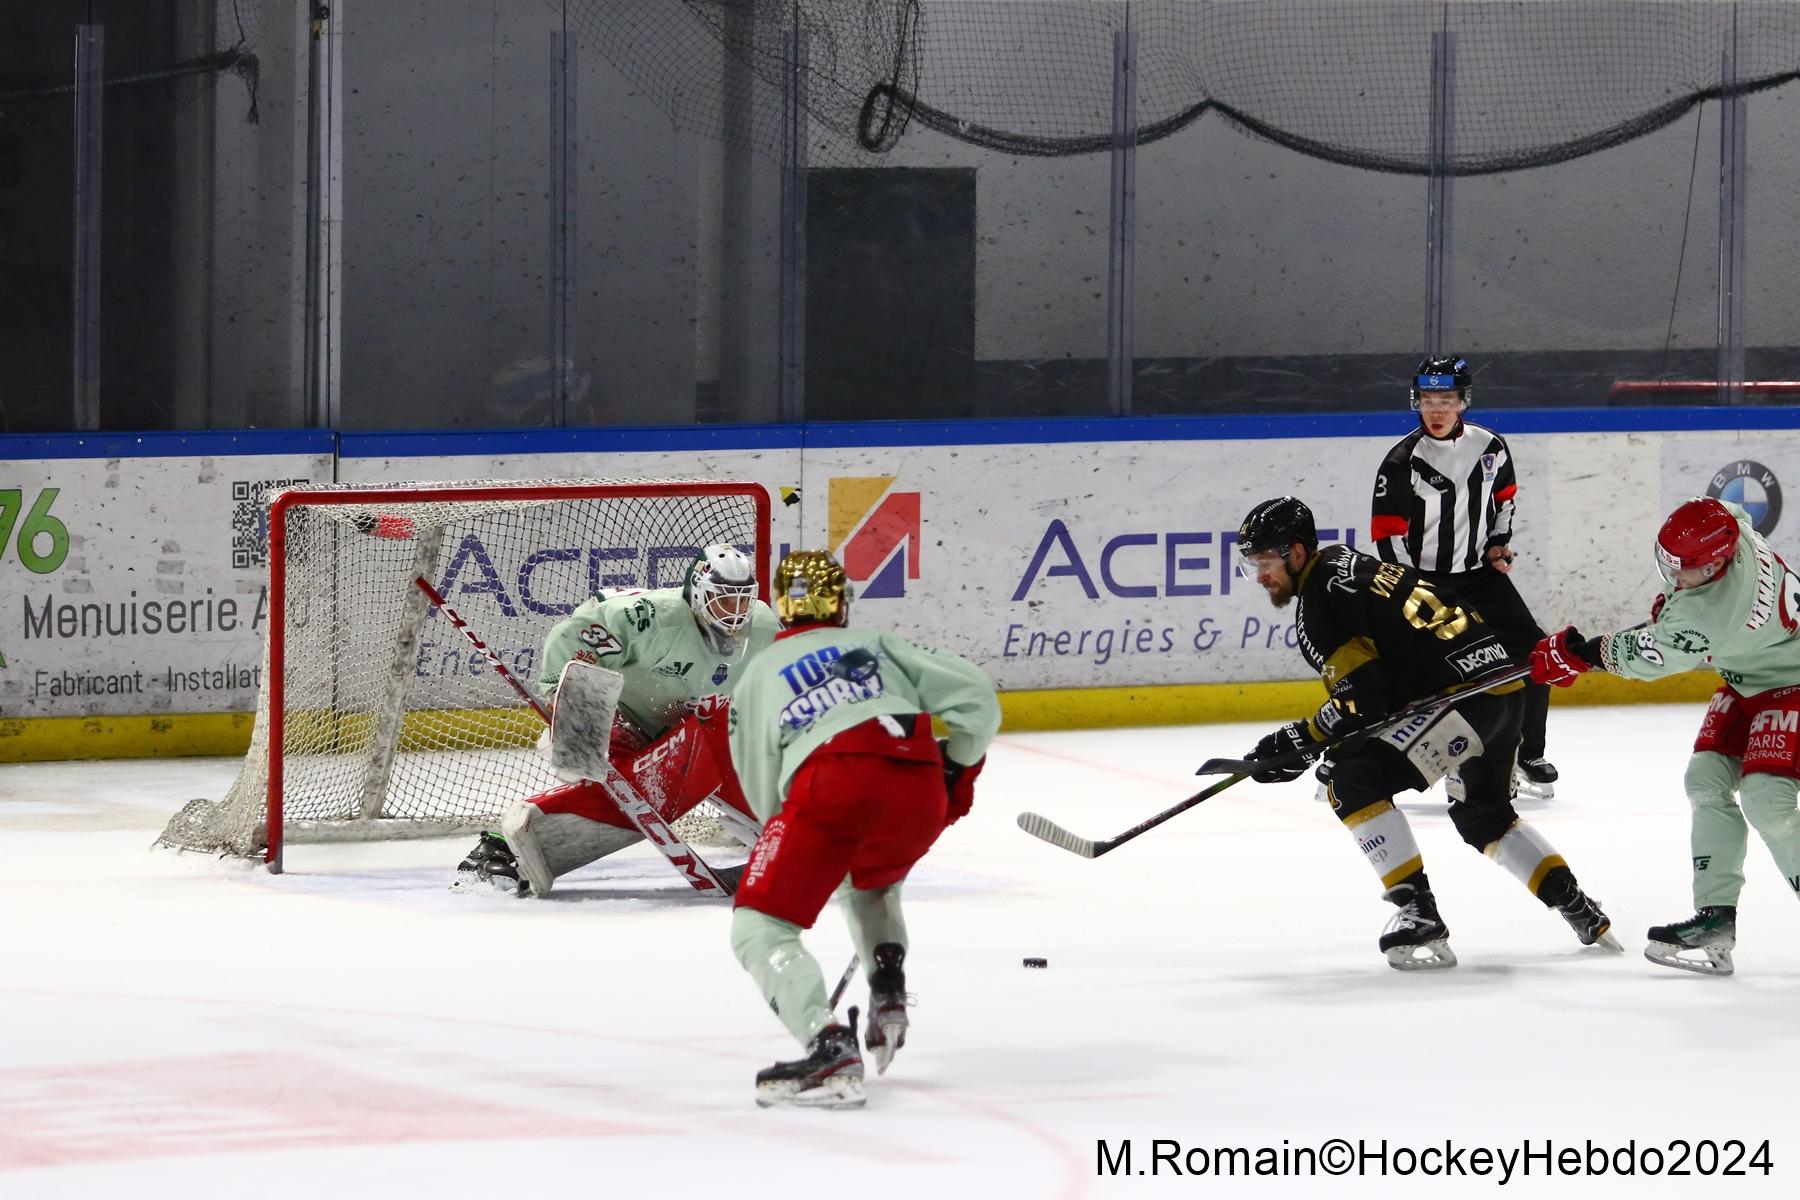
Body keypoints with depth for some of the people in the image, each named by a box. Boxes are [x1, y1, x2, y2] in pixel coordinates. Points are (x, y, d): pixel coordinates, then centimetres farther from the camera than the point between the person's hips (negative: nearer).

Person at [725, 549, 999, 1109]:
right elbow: (975, 696, 18)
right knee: (871, 880, 37)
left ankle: (831, 1049, -20)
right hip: (920, 788, 4)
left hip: (832, 784, -4)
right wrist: (959, 770, 33)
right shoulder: (876, 644, 30)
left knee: (760, 930, 0)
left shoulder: (758, 674, 28)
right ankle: (887, 1000, 20)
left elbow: (763, 791, 27)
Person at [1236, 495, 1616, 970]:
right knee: (1483, 815, 30)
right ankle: (1583, 914, 35)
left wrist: (1301, 741, -6)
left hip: (1464, 693, -11)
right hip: (1502, 683, 11)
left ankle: (1418, 915, -15)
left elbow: (1361, 698, -16)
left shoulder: (1320, 601, -10)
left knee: (1354, 783, -12)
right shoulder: (1347, 566, 21)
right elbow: (1379, 687, 27)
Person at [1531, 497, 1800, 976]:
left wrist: (1577, 652, -10)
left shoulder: (1710, 616, -37)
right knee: (1707, 779, 1)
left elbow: (1647, 656, -23)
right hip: (1746, 683, 10)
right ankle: (1716, 916, 1)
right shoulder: (1724, 525, -15)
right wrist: (1672, 602, 11)